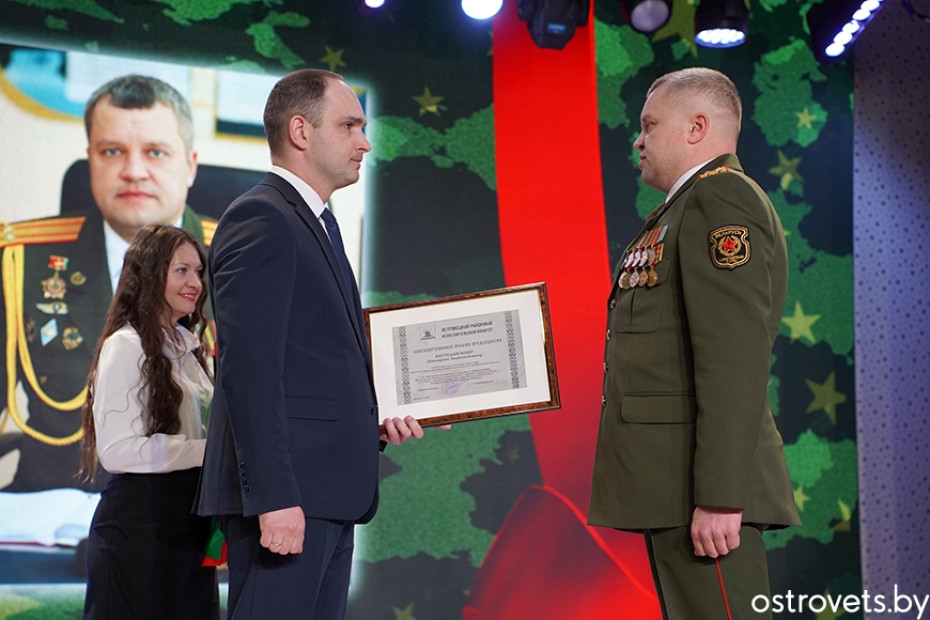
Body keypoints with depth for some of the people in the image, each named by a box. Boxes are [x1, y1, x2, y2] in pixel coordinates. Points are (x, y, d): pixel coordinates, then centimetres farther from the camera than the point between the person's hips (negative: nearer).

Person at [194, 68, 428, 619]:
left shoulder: (319, 223, 21)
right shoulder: (261, 219, -10)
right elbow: (249, 369, -19)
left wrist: (372, 422, 9)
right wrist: (274, 497, -23)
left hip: (329, 492, 10)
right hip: (287, 494, -10)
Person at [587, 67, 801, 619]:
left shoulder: (721, 198, -9)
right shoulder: (688, 207, 22)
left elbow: (736, 357, -19)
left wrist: (718, 496, -24)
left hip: (702, 489, -10)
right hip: (674, 490, 10)